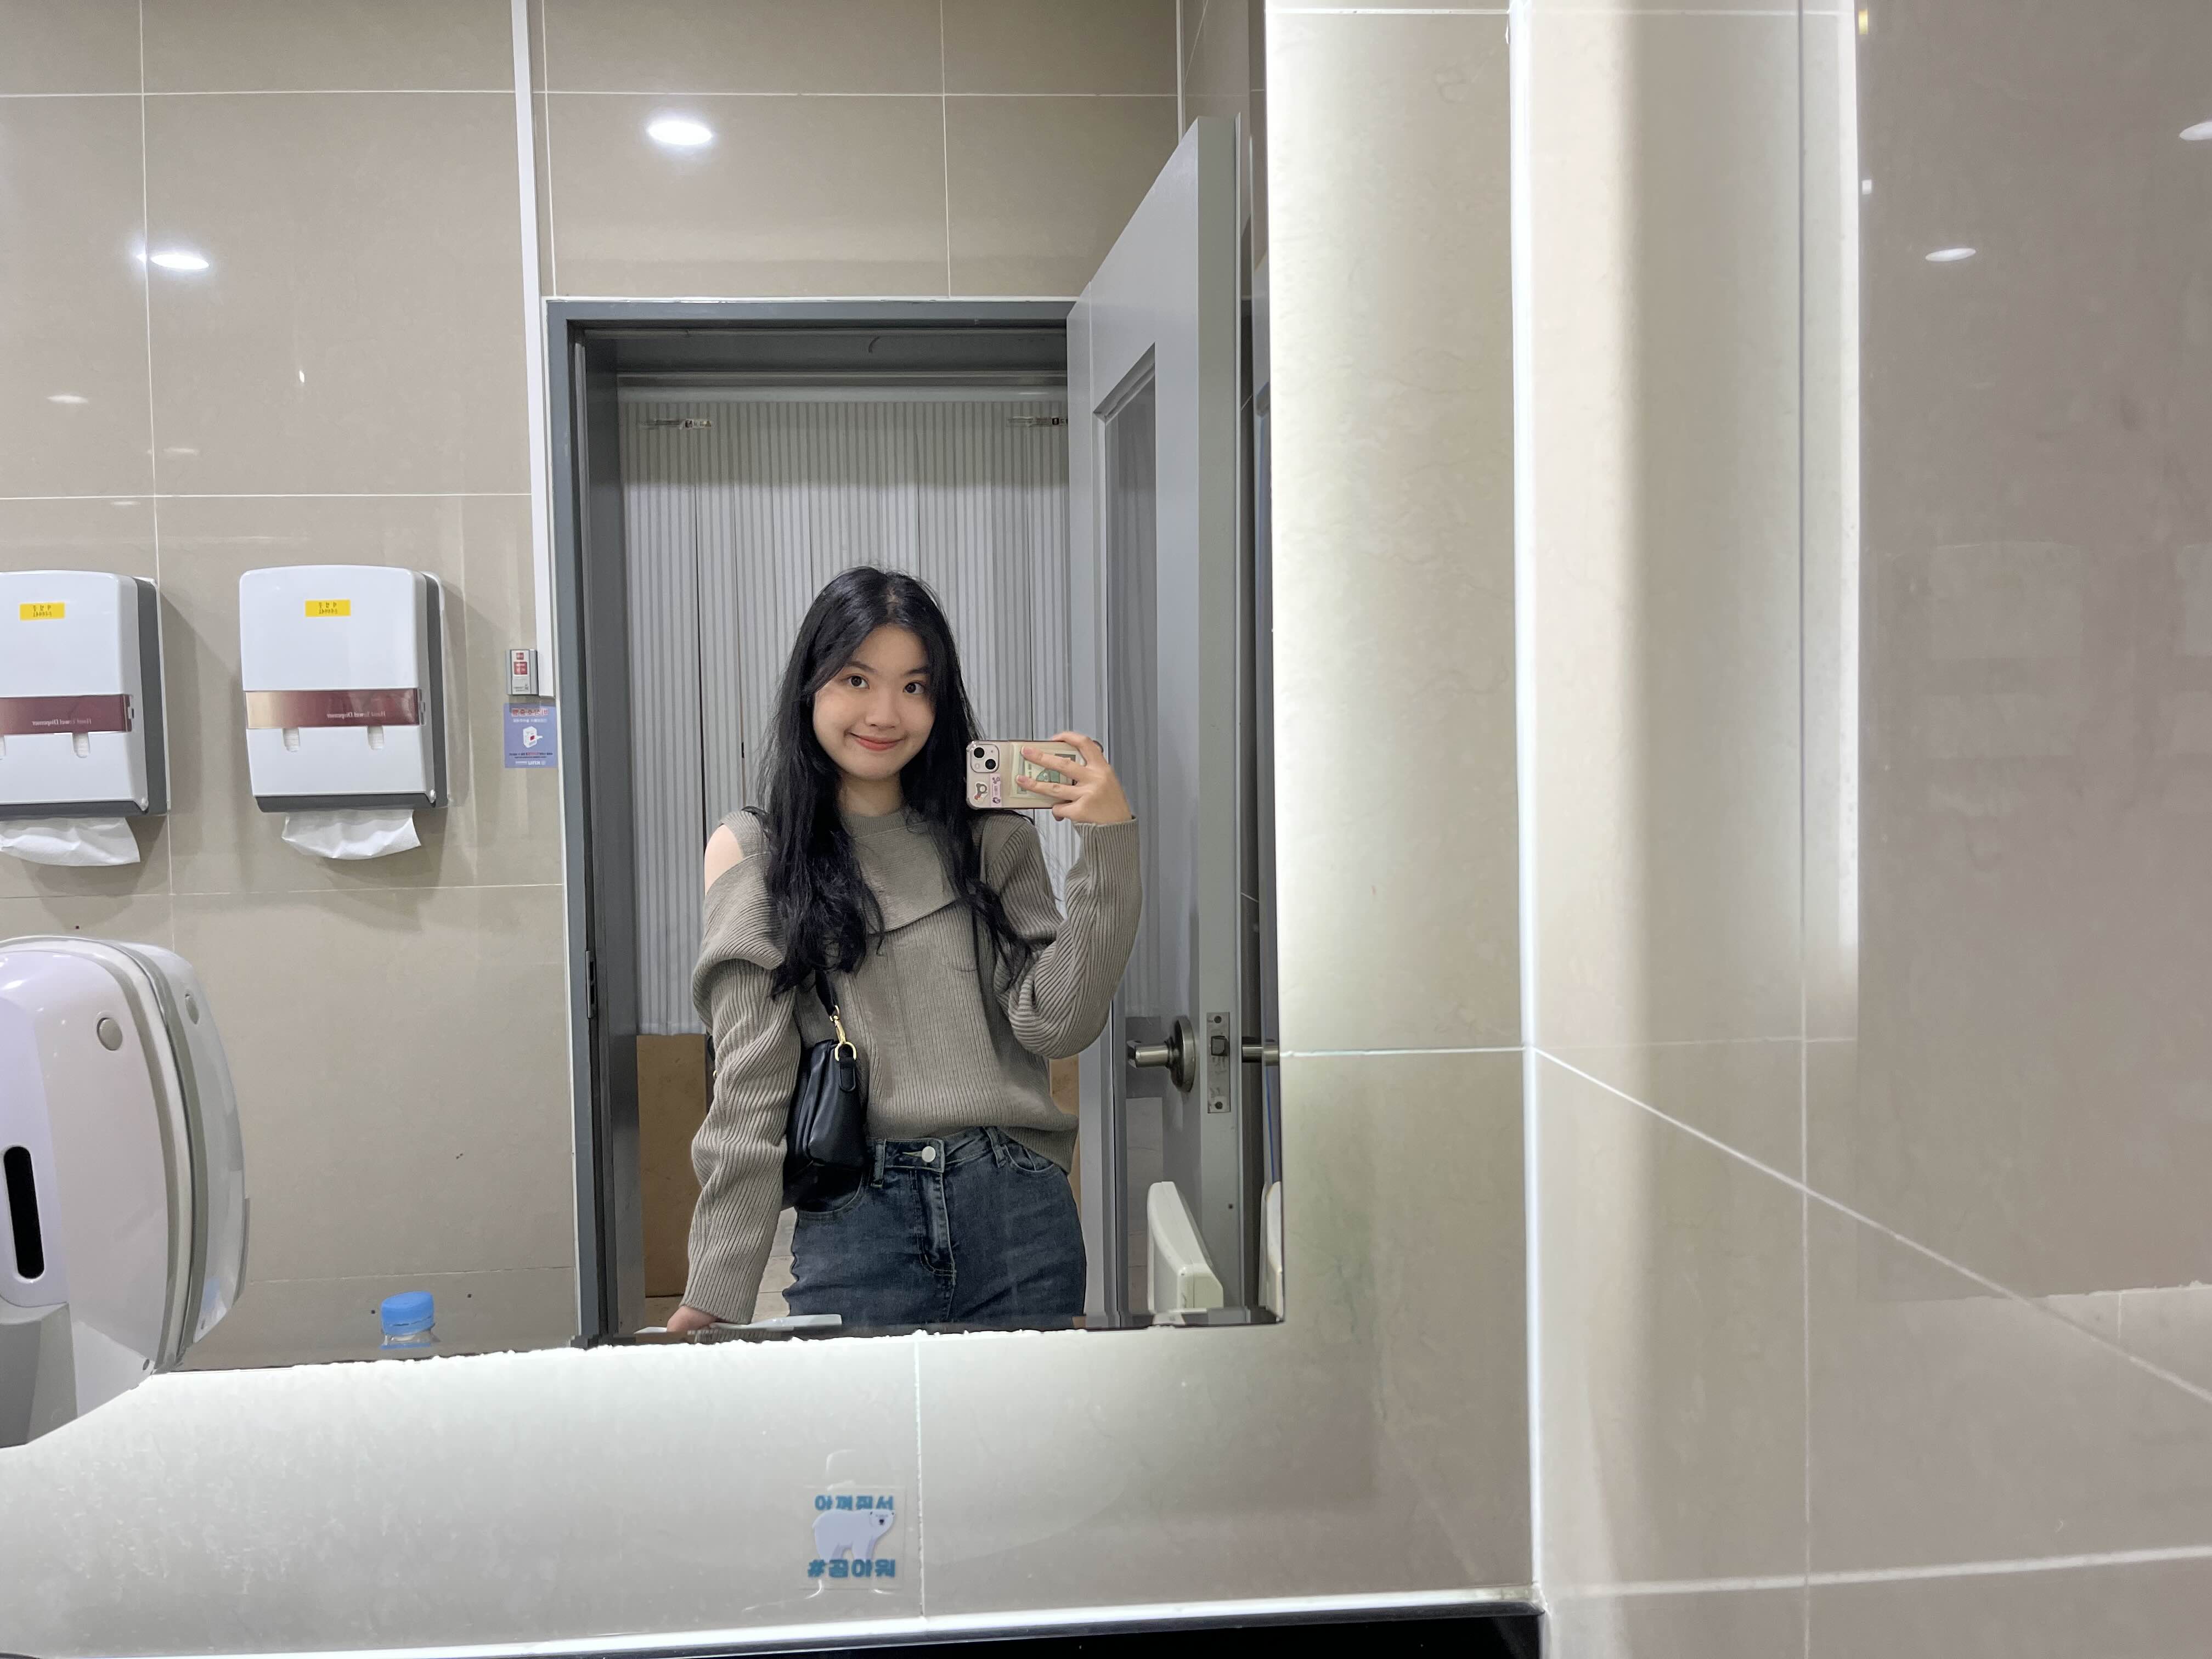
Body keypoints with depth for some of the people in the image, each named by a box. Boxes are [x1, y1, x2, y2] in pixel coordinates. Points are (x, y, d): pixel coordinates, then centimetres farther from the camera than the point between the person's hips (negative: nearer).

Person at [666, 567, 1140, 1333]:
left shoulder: (993, 840, 9)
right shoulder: (754, 853, 4)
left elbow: (1057, 1024, -2)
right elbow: (749, 1088, -2)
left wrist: (1108, 850, -9)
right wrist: (717, 1295, -8)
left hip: (1017, 1216, 2)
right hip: (853, 1228, -1)